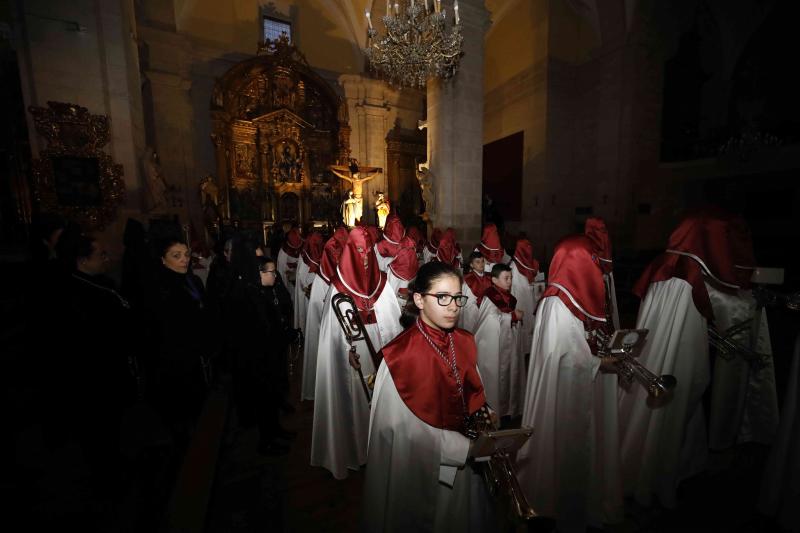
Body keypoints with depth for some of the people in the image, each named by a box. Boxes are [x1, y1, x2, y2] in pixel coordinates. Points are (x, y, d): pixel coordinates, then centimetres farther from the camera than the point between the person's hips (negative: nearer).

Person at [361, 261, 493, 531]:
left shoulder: (465, 343, -6)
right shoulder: (401, 356, -25)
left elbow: (475, 398, 7)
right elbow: (403, 426, -21)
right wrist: (466, 446, -22)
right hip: (420, 471, -5)